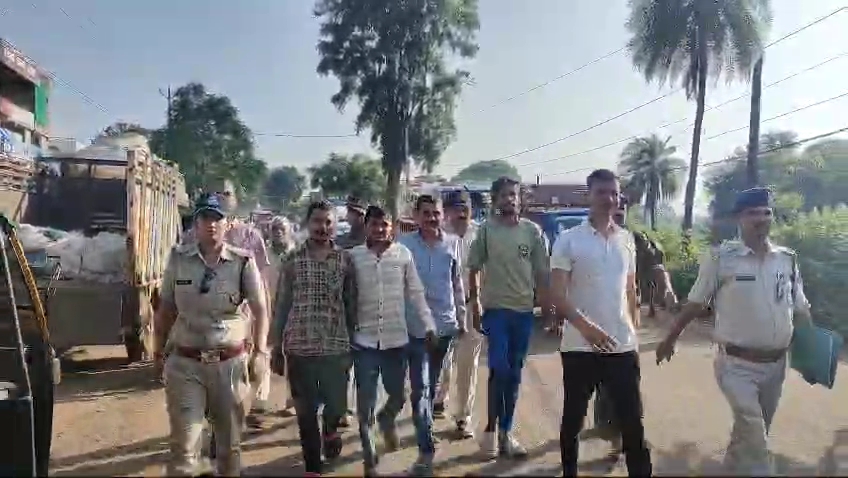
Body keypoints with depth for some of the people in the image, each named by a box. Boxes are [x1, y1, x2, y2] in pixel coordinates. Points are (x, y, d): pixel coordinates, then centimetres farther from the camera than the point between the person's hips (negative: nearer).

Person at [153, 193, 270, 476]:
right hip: (184, 363, 1)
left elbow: (260, 309, -5)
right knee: (183, 442, 4)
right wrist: (158, 350, 11)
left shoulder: (243, 262, -5)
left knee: (230, 440, 15)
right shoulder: (178, 258, 0)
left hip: (231, 362, 0)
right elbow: (165, 308, 8)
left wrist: (260, 352, -12)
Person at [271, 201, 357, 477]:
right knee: (306, 412, 7)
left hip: (336, 347, 0)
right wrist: (276, 348, 3)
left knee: (337, 404, 7)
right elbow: (282, 305, 4)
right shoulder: (292, 261, 1)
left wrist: (352, 344, 4)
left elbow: (351, 305, 5)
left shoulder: (345, 260, 1)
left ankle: (330, 429, 44)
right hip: (299, 347, 0)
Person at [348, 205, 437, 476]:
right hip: (363, 340, -1)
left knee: (398, 395, 13)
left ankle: (387, 420, 49)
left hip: (396, 339, 1)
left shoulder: (403, 254, -2)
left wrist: (428, 325, 0)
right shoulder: (353, 256, -4)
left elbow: (415, 293, 4)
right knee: (365, 403, 6)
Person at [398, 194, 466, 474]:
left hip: (446, 325, 3)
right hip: (417, 328, -3)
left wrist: (461, 317, 12)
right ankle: (426, 449, 1)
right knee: (420, 389, -6)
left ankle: (424, 427, 40)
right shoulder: (404, 244, -7)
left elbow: (458, 283, 10)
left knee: (432, 385, 19)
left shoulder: (453, 243, 2)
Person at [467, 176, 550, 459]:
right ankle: (492, 429, 11)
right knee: (499, 370, -8)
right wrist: (475, 306, 0)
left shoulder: (532, 230, 3)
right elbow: (473, 270, 3)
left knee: (514, 374, 9)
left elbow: (542, 273, 6)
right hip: (495, 309, -2)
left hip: (524, 310, 3)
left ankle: (505, 431, 21)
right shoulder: (486, 230, -1)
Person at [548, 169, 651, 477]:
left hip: (623, 346, 3)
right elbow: (557, 294, -12)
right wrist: (585, 326, -27)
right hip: (580, 346, -3)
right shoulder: (568, 239, -6)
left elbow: (630, 290, 16)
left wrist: (634, 333, 13)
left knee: (633, 421, 7)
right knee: (573, 419, 11)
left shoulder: (627, 239, 8)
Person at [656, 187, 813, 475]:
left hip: (776, 364, 5)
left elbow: (800, 309, 12)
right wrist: (670, 339, -1)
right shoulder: (721, 258, -11)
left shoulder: (788, 259, 3)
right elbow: (695, 304, -4)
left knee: (757, 429, 19)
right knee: (752, 428, -13)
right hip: (736, 363, -5)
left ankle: (733, 464, 42)